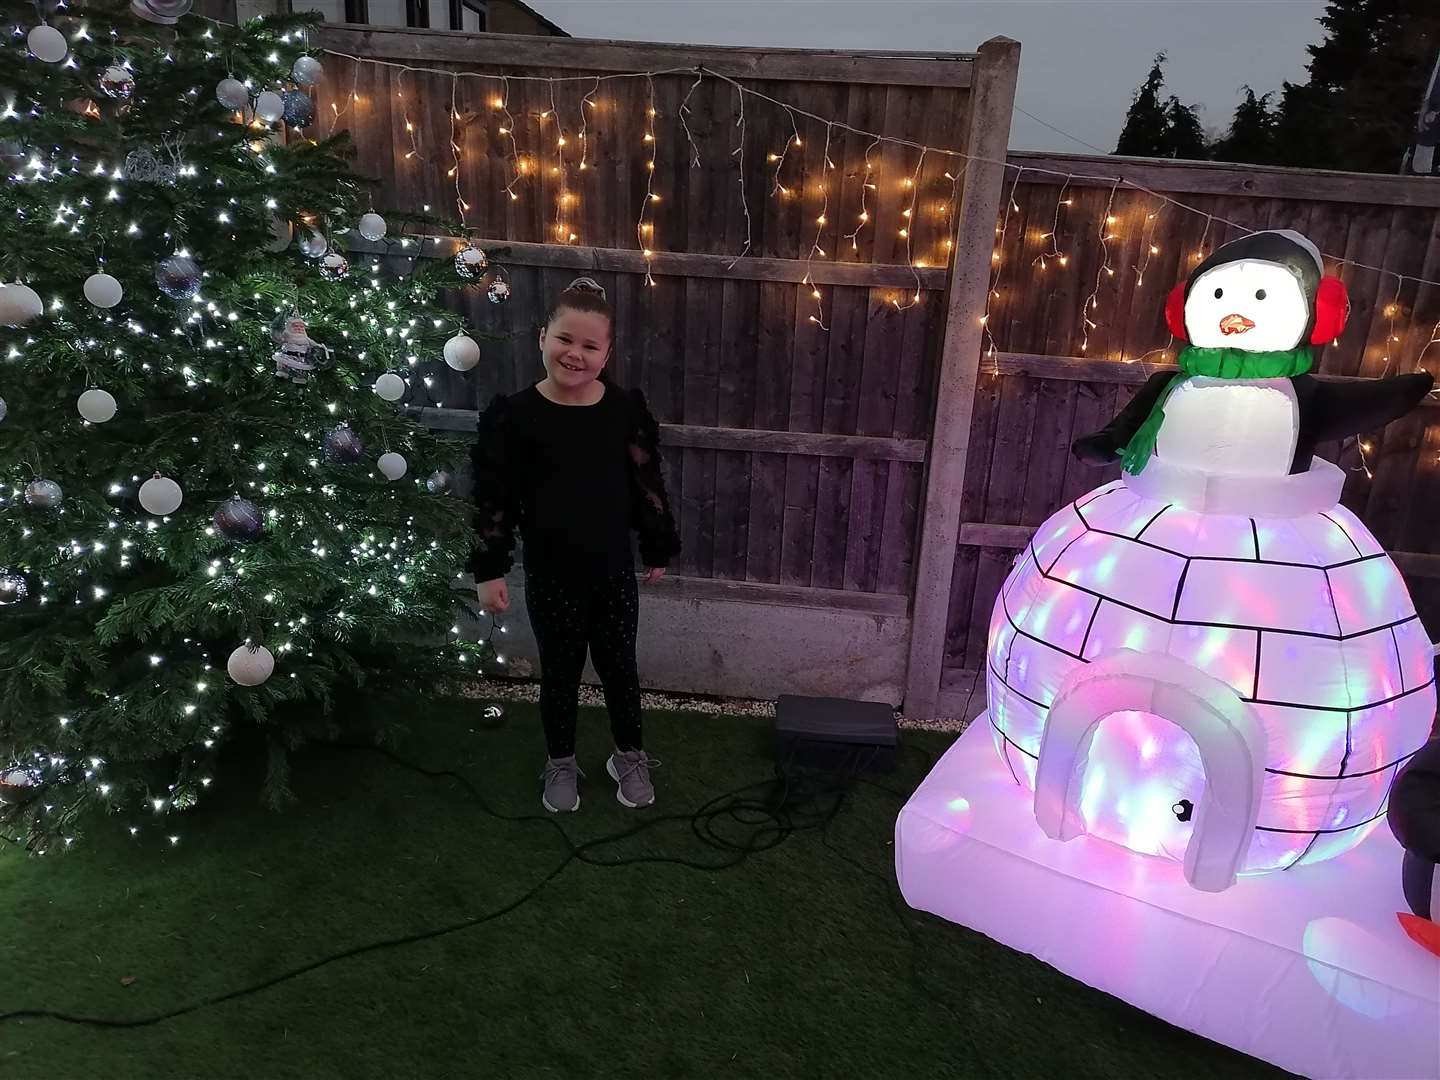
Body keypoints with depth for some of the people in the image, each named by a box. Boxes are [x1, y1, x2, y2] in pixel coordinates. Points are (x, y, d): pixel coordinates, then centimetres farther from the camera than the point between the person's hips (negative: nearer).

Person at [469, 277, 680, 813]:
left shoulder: (626, 408, -6)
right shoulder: (515, 414, -12)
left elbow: (647, 482, 3)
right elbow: (493, 497, -7)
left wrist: (659, 548, 8)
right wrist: (489, 569, -7)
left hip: (614, 568, 2)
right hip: (550, 573, -1)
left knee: (619, 665, 15)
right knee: (560, 671, 14)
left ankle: (630, 757, 37)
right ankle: (560, 764, 36)